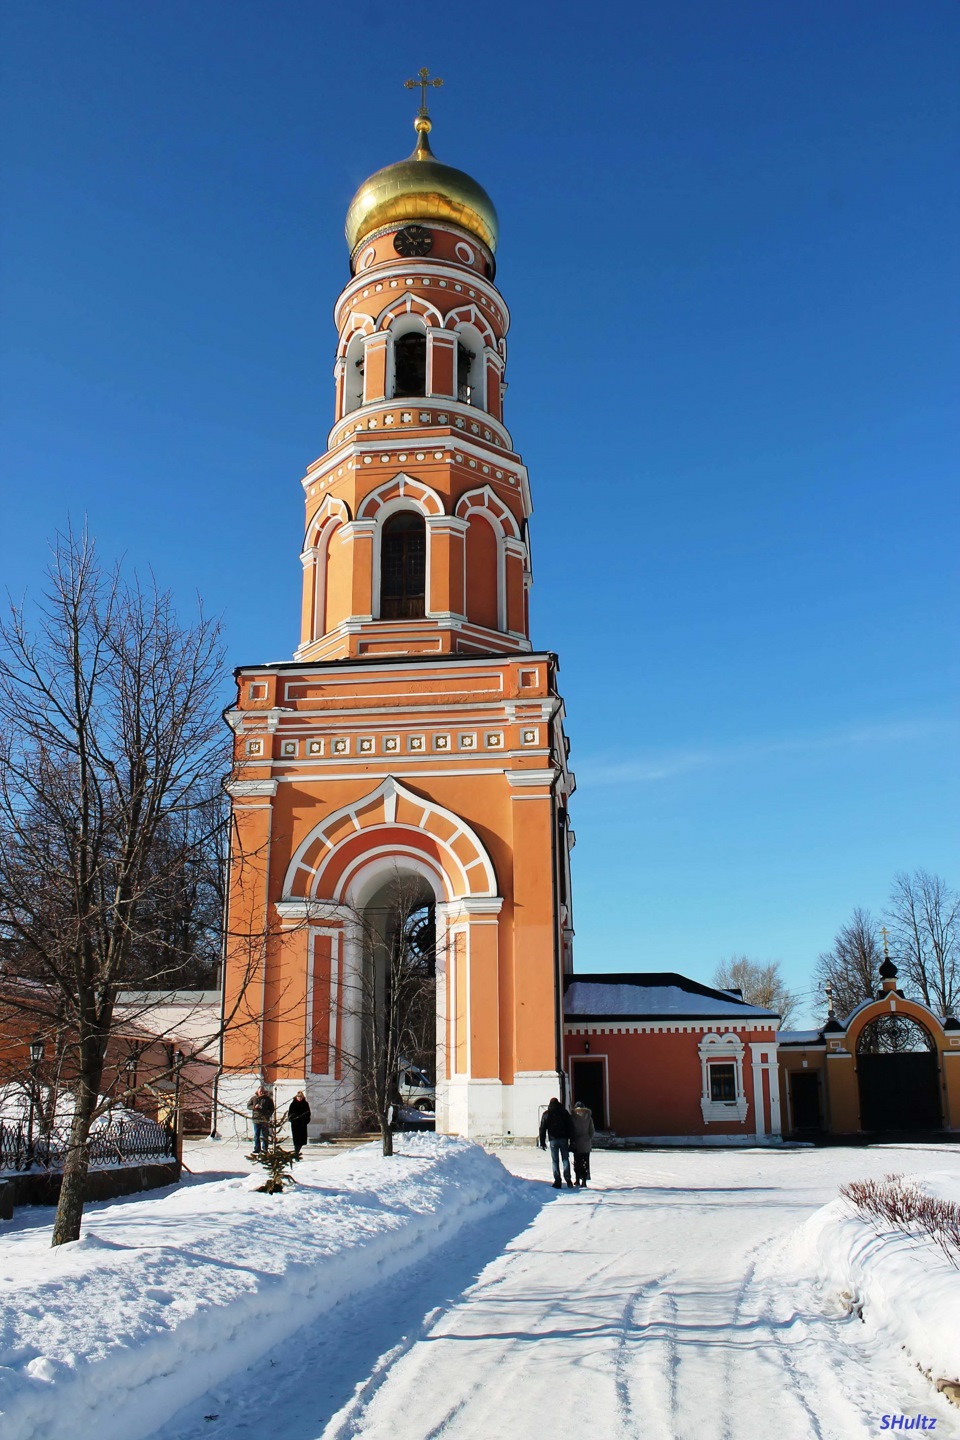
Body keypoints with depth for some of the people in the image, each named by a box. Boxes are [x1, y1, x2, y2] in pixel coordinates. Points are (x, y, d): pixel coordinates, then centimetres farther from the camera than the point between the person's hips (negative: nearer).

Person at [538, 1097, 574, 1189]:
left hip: (553, 1140, 0)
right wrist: (571, 1139, 2)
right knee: (565, 1159, 5)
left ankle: (557, 1181, -3)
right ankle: (568, 1179, -8)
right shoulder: (564, 1112, 6)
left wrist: (542, 1142, 8)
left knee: (555, 1161, 2)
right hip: (563, 1139, 0)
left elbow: (542, 1129, 5)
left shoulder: (546, 1114, 6)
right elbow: (569, 1127, 2)